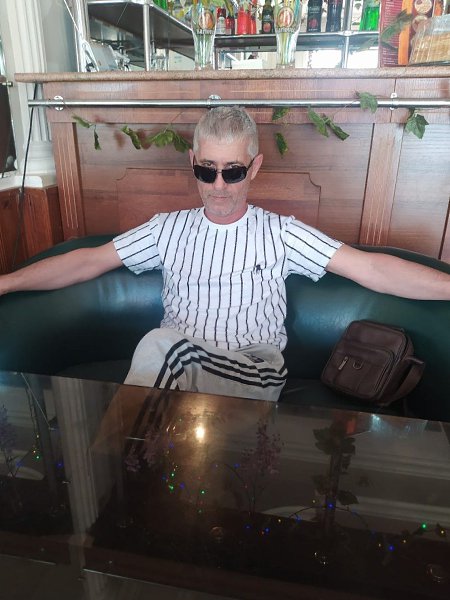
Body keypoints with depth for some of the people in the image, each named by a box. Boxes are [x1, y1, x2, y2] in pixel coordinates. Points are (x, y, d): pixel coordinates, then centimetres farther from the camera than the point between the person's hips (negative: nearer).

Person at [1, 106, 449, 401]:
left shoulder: (280, 233, 7)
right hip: (172, 369, 1)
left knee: (164, 342, -29)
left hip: (255, 376, -1)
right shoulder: (168, 229, 13)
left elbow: (371, 269, 2)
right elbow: (88, 262, 11)